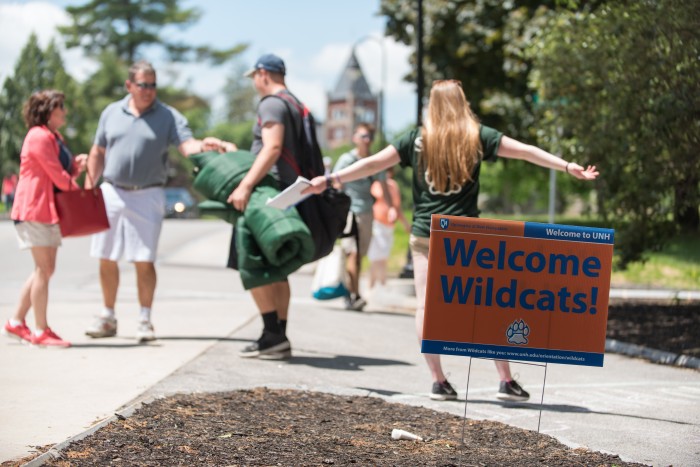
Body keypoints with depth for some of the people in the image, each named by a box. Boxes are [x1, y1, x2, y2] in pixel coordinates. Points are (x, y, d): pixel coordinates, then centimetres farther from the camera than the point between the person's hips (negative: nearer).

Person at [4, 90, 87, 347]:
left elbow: (64, 171, 22)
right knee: (44, 270, -8)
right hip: (35, 208, -10)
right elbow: (56, 175, -17)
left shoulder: (54, 138, 19)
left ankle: (16, 322, 18)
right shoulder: (39, 137, -13)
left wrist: (76, 165, 2)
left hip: (51, 209, 10)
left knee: (45, 270, 11)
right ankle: (41, 331, -4)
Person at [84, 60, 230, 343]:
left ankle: (144, 320, 5)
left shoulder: (168, 116, 0)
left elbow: (186, 145, -14)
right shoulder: (111, 113, 9)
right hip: (111, 192, 3)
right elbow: (98, 154, 14)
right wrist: (88, 189, 8)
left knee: (144, 261, -5)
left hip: (147, 196, -3)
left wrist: (203, 146, -36)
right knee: (106, 260, 7)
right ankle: (108, 317, 20)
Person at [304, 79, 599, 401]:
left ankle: (439, 382, -1)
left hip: (425, 234, 1)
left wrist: (329, 180, 9)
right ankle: (506, 381, 4)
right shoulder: (477, 137, 2)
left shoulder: (417, 139, 3)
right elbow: (526, 152, 1)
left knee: (426, 306, 4)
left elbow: (373, 163, 2)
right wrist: (569, 168, 6)